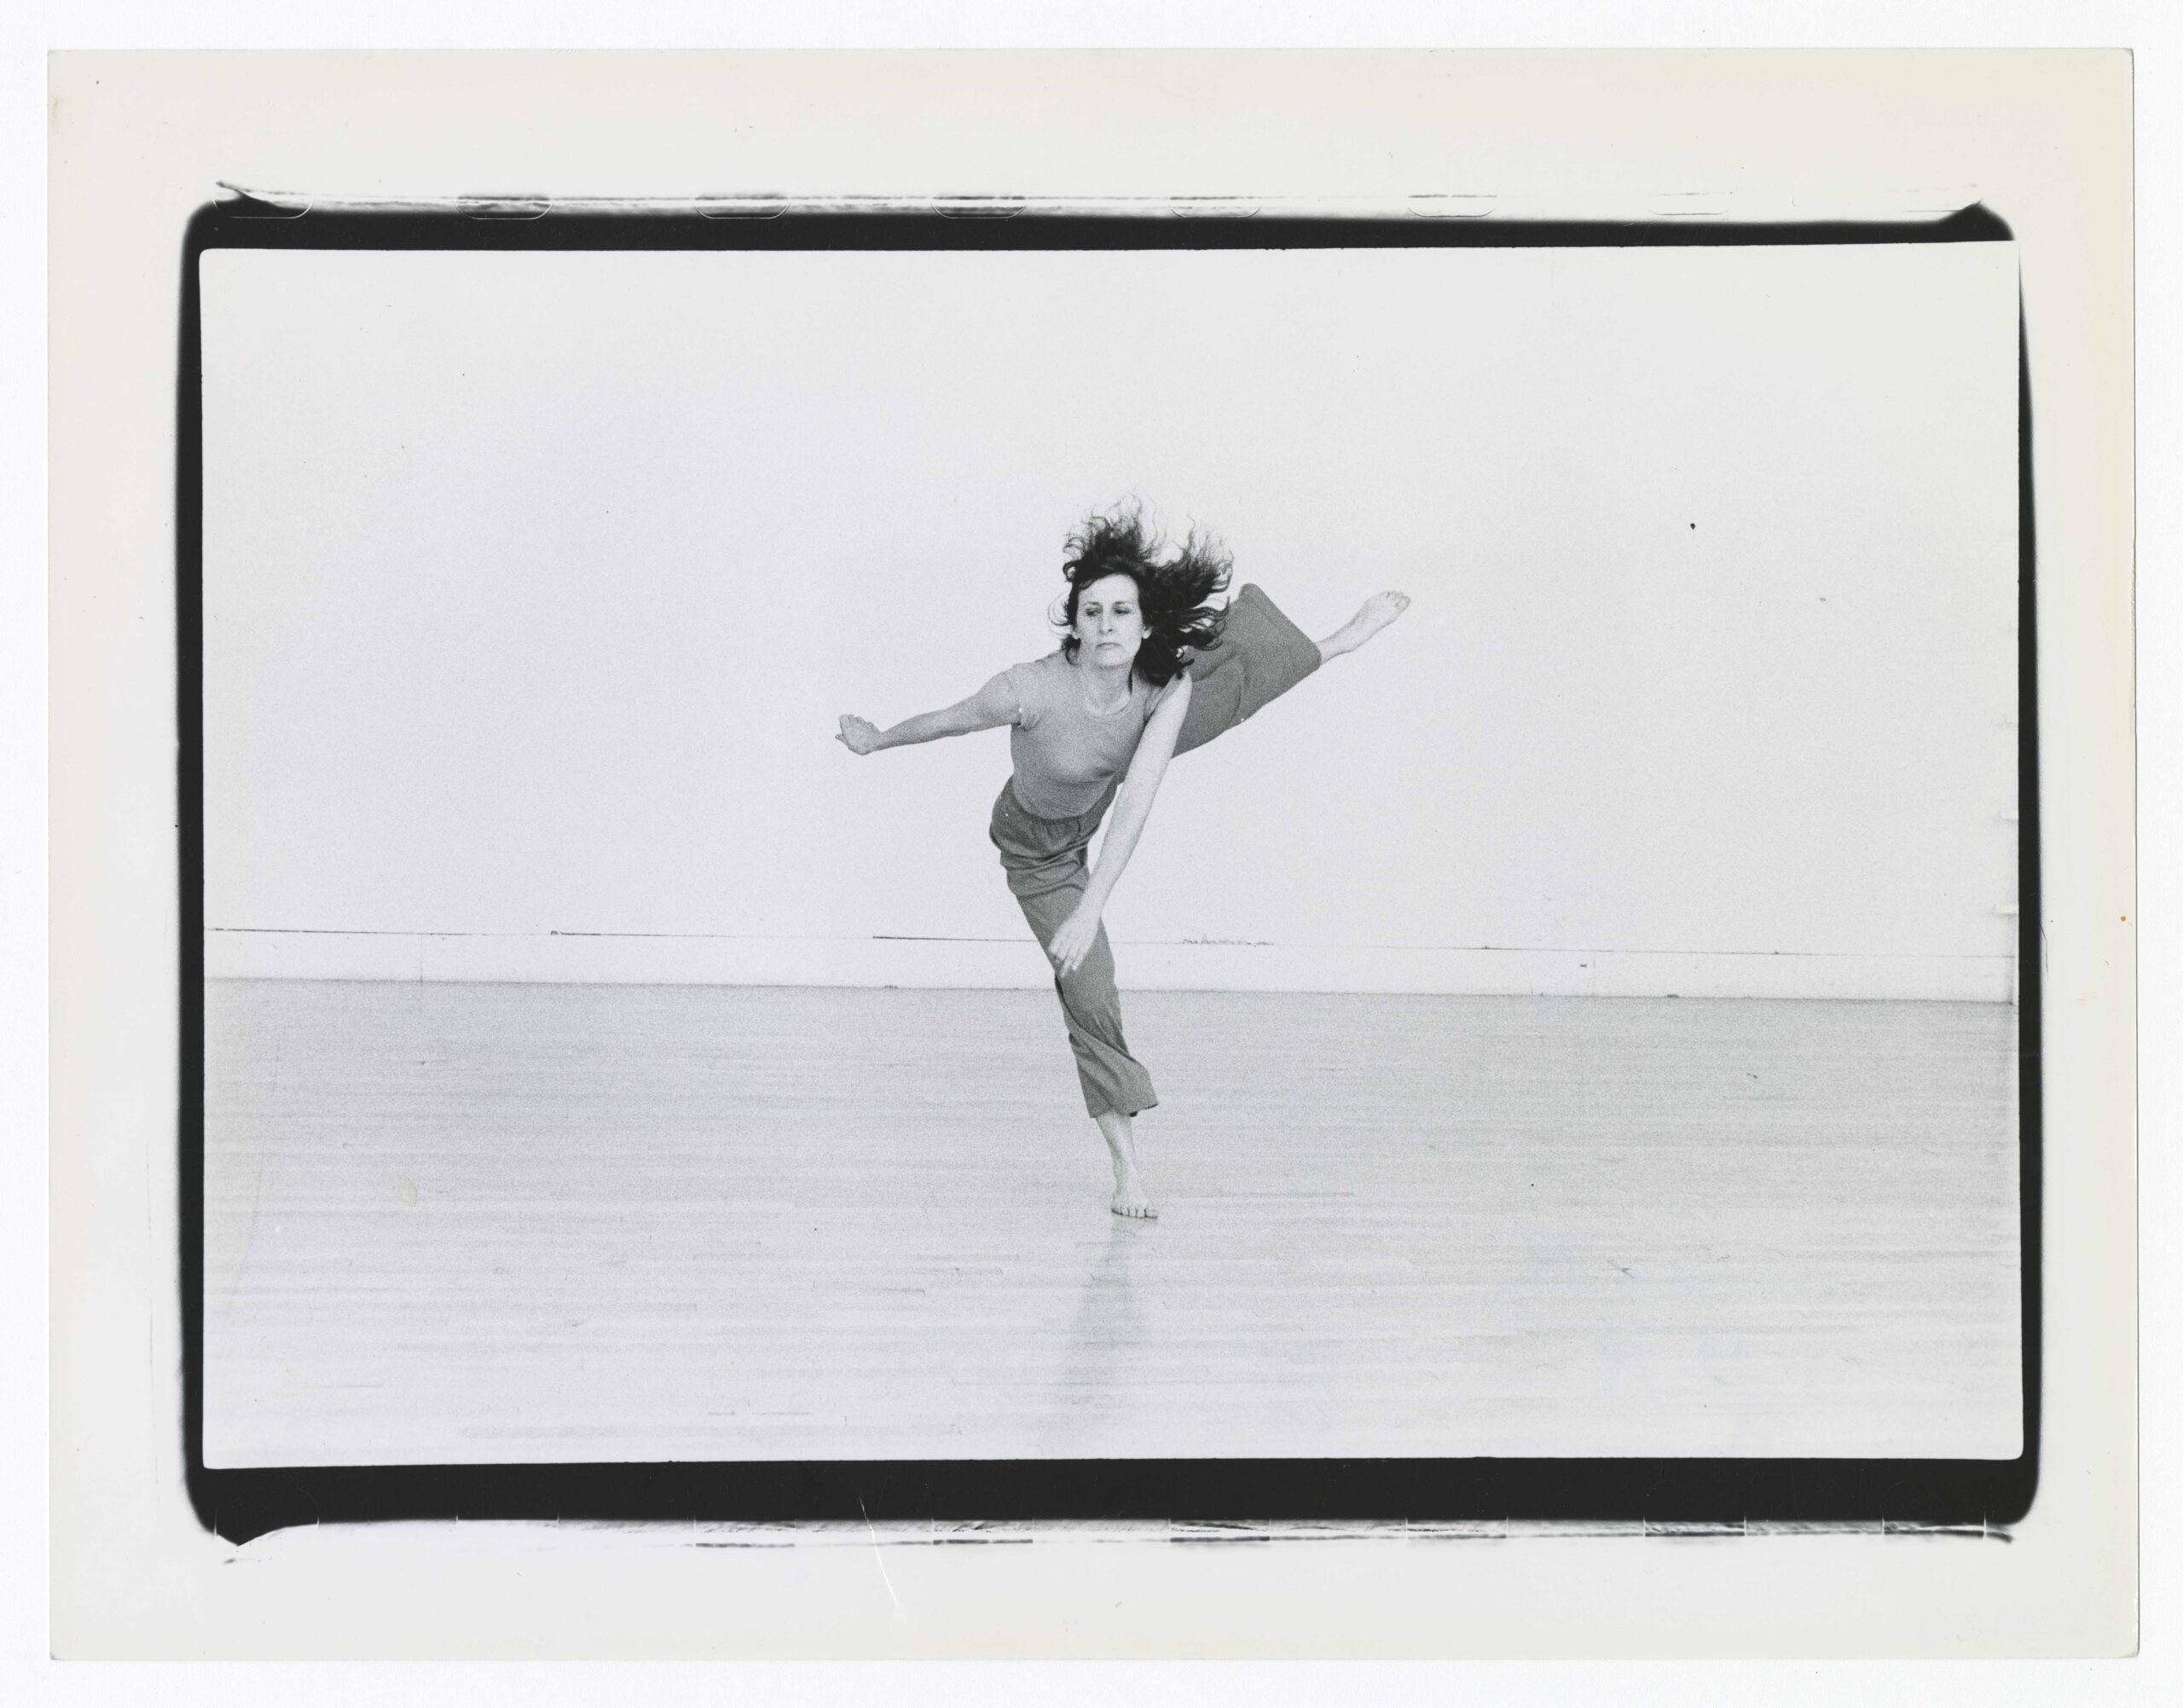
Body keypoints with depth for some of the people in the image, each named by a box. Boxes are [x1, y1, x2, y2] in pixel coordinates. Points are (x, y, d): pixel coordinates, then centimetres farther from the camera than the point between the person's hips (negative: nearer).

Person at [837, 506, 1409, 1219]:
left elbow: (1137, 802, -38)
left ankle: (1340, 643, 42)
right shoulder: (1031, 691, -43)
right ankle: (1127, 1169, 11)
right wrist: (874, 739, -6)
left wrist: (1092, 908, -46)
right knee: (1088, 990, -2)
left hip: (1100, 803, 4)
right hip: (1041, 848, -3)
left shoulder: (1164, 687, -32)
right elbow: (946, 720, -24)